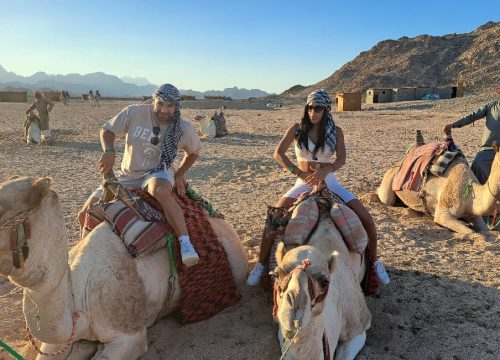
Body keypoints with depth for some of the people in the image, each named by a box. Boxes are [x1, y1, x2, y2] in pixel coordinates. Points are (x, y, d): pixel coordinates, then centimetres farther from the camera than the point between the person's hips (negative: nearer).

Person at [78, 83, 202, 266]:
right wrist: (109, 151, -19)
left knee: (160, 189, -43)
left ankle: (186, 244, -44)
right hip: (127, 175, 3)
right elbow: (107, 130, 1)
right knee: (85, 215, -6)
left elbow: (194, 152, 13)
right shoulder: (134, 112, -10)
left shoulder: (184, 128, -7)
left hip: (158, 173, -2)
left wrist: (179, 174, 2)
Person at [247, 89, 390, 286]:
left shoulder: (335, 131, 0)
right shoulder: (297, 129, -2)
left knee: (367, 220, -9)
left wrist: (326, 170, -34)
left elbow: (341, 159, -12)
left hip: (329, 181, 1)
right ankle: (261, 264, -2)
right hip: (303, 182, 0)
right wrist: (299, 173, -23)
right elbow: (278, 153, -10)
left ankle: (374, 261, 16)